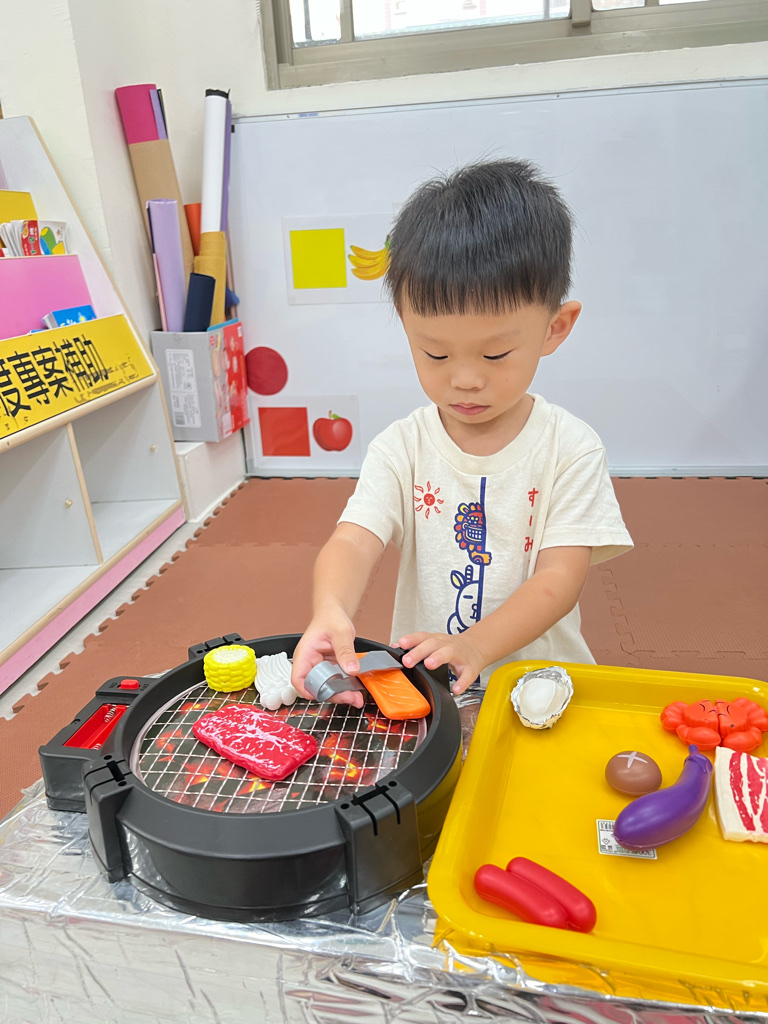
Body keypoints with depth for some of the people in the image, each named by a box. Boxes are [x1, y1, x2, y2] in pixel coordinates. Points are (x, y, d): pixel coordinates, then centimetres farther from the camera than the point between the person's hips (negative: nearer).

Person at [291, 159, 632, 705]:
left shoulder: (570, 449, -7)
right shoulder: (401, 448, -2)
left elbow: (562, 576, -11)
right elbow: (354, 541, -14)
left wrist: (475, 646, -28)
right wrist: (331, 612, -36)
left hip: (539, 678, -1)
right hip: (422, 687, 2)